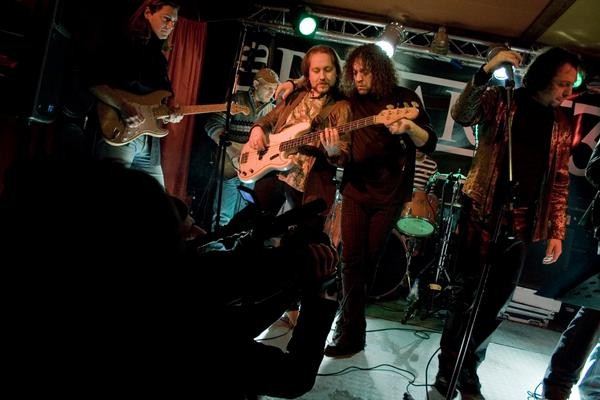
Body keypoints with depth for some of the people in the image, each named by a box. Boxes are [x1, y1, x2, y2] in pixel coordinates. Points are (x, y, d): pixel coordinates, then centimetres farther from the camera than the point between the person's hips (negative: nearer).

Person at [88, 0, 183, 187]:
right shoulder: (120, 46, -3)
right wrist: (123, 105, -25)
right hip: (118, 132, -7)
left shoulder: (159, 58, 20)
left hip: (150, 139, 8)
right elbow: (93, 83, -12)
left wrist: (171, 110, -1)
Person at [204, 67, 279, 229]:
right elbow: (213, 125, -13)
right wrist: (232, 151, -21)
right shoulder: (237, 100, -4)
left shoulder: (272, 110, 11)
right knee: (223, 217, -2)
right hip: (230, 167, -4)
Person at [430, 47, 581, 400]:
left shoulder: (562, 125, 13)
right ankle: (447, 371, 13)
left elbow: (559, 182, 13)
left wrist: (556, 231, 9)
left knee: (495, 302, 8)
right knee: (467, 295, -1)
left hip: (522, 223, 4)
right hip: (483, 212, -4)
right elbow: (462, 116, -18)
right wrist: (486, 72, -28)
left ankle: (468, 370, 24)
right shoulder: (502, 100, 1)